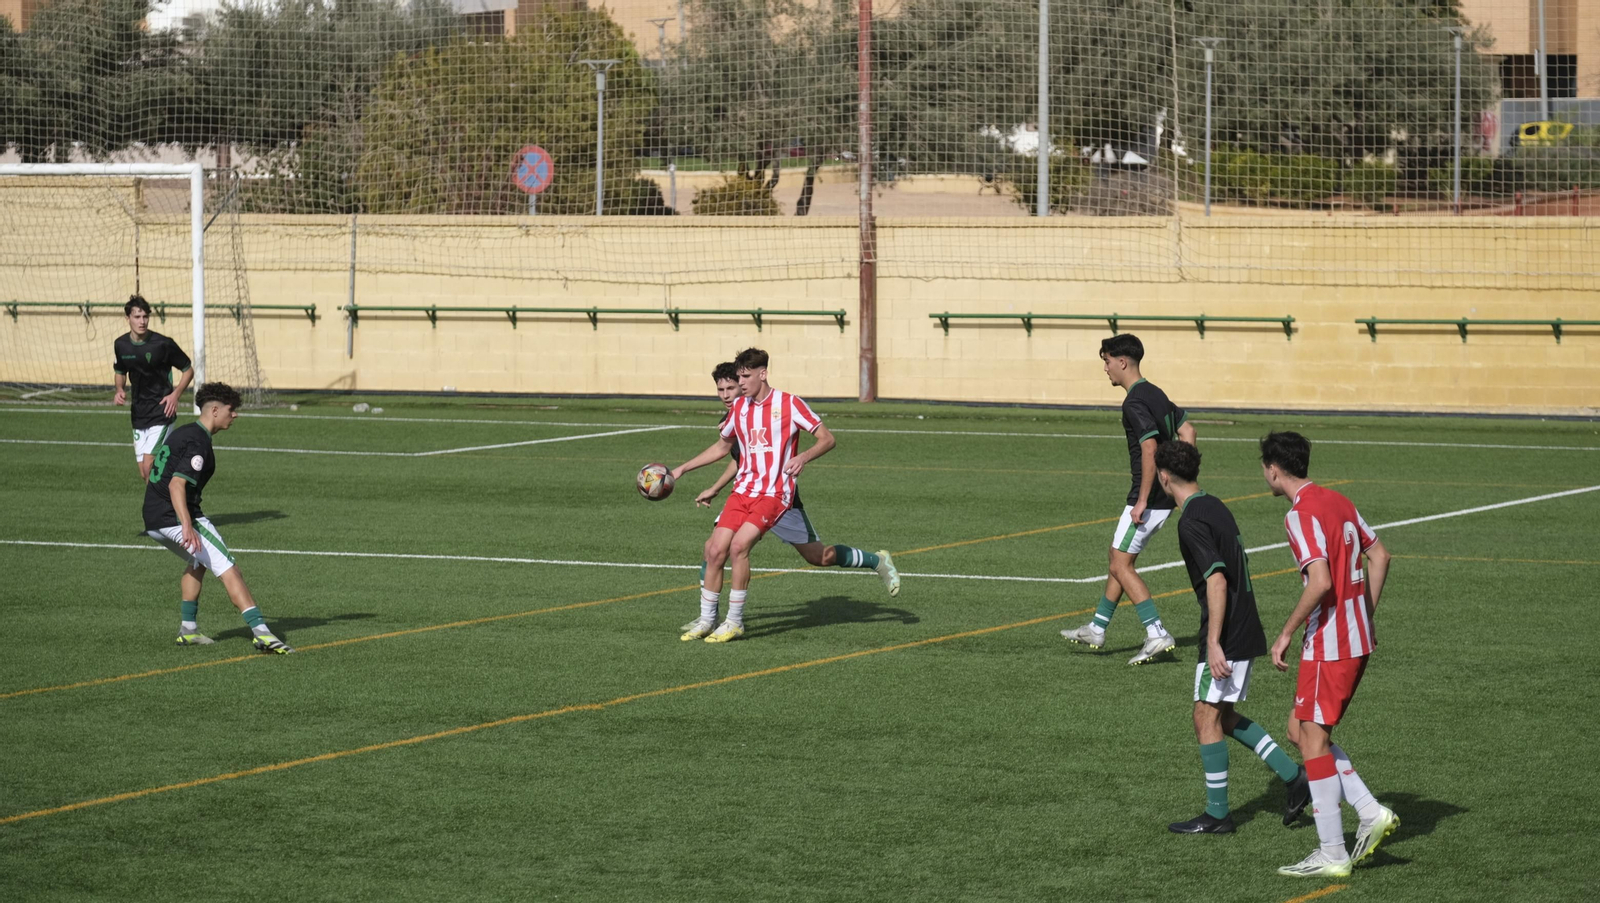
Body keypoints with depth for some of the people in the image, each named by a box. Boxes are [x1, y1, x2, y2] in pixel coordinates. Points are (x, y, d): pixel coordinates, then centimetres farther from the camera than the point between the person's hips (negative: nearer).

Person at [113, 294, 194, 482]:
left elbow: (188, 370, -1)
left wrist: (175, 394, -15)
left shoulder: (163, 344, -13)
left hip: (161, 412, -6)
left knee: (149, 468, -17)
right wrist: (120, 390, 0)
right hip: (138, 414, 6)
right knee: (144, 474, 6)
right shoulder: (120, 345, 2)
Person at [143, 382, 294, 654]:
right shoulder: (199, 443, -14)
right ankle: (260, 631, -22)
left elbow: (154, 475, 29)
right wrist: (187, 526, -36)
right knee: (228, 570, -12)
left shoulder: (178, 434, 17)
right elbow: (177, 484, -26)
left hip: (153, 520, 10)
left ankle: (188, 628, 27)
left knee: (198, 562, 31)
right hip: (177, 518, -10)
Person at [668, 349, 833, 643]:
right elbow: (722, 447, 27)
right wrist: (681, 469, 22)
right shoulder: (739, 407, 11)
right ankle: (707, 620, 8)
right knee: (715, 550, -6)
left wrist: (803, 457, -27)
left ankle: (735, 622, -12)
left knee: (739, 545, -23)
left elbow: (827, 439, -7)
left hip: (774, 494, -6)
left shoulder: (789, 404, -6)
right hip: (743, 490, 6)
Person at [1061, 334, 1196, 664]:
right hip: (1164, 497, 10)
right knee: (1120, 560, 18)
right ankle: (1097, 629, 26)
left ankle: (1157, 634, -9)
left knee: (1121, 565, -4)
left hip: (1148, 499, -10)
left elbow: (1150, 448, -27)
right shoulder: (1155, 394, 13)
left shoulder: (1135, 403, -18)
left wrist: (1142, 500, -25)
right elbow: (1187, 431, 19)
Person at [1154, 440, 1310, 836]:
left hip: (1226, 637, -9)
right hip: (1247, 632, 9)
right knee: (1225, 717, 17)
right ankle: (1293, 776, 13)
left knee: (1207, 717, -1)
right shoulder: (1216, 507, 12)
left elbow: (1217, 581, -24)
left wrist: (1214, 644, -25)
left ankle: (1217, 814, 4)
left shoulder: (1193, 521, -17)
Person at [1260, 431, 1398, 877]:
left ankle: (1332, 855, 1)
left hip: (1329, 645, -9)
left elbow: (1321, 582, -26)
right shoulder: (1338, 502, 11)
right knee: (1301, 730, 17)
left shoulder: (1302, 514, -17)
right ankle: (1372, 813, 10)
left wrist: (1286, 633, -16)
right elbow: (1380, 556, 18)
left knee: (1314, 740, -1)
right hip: (1358, 639, 9)